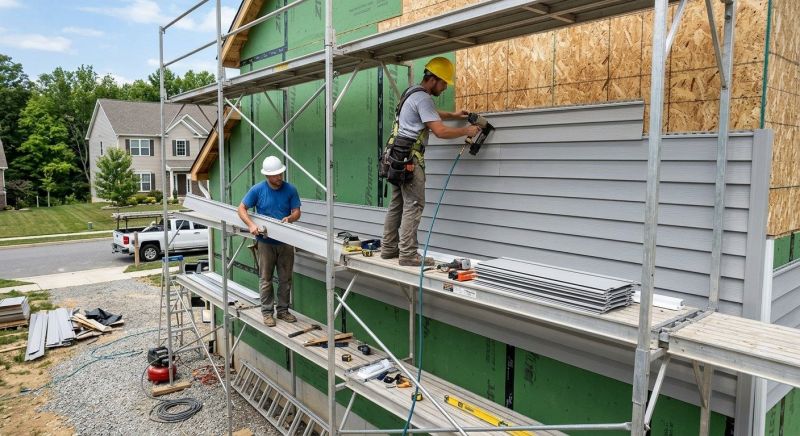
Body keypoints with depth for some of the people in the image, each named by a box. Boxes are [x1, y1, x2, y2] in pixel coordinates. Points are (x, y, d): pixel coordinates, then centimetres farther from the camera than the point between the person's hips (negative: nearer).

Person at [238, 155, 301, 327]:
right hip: (266, 241, -2)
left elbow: (297, 212, 0)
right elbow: (241, 209, -1)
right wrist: (251, 224, -18)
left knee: (285, 279, 9)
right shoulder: (257, 189, -7)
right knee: (265, 279, 5)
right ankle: (267, 312, 16)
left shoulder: (290, 189, -3)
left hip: (286, 242, 2)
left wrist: (290, 218, -24)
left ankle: (283, 310, 23)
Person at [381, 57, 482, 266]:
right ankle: (408, 255, -9)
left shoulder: (413, 92, 19)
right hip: (409, 158, -10)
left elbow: (430, 114, 39)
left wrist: (453, 115, 31)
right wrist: (467, 131, -6)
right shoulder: (422, 98, -13)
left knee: (397, 204, 12)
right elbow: (441, 131, -19)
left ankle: (389, 248, 18)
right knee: (413, 205, -9)